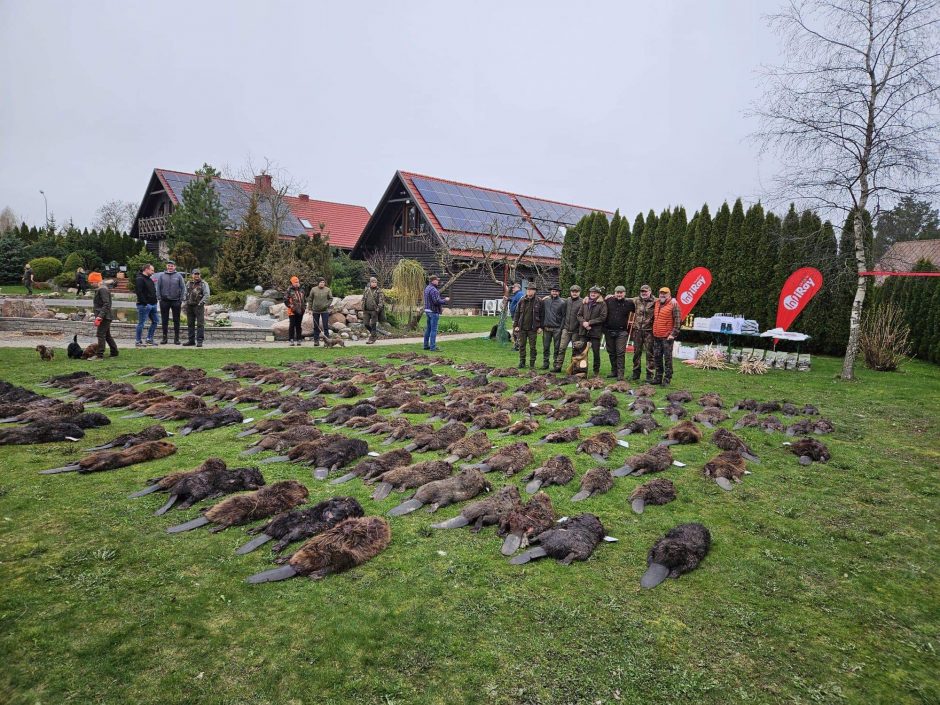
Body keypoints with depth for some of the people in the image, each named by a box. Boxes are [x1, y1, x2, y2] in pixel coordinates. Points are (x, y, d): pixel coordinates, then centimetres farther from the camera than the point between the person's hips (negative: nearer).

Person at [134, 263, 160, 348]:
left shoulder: (149, 279, 18)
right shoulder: (139, 279, -11)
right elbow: (138, 292, -20)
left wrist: (154, 301, 13)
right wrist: (144, 302, -22)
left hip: (153, 304, 9)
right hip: (144, 305, -9)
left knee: (155, 321, 13)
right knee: (141, 323, -3)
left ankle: (149, 339, 22)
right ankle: (138, 341, 3)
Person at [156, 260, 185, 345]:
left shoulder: (179, 276, 4)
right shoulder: (161, 275, 7)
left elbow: (183, 288, 3)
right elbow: (158, 288, 7)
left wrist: (181, 300, -4)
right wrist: (159, 298, -2)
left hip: (176, 301, -1)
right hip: (164, 301, 1)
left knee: (176, 320, 3)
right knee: (164, 320, 6)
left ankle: (176, 338, 9)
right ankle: (164, 337, 14)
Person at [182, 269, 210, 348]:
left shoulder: (204, 284, 0)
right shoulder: (189, 283, 15)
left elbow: (206, 295, -11)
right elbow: (186, 294, 20)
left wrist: (201, 302, -22)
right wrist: (185, 303, 11)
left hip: (199, 306, -5)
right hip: (189, 306, 5)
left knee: (200, 324, -7)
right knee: (190, 324, 9)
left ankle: (200, 341, -6)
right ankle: (191, 340, 17)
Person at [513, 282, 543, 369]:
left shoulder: (539, 301, -1)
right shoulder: (522, 300, 4)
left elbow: (541, 315, 1)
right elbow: (517, 313, 7)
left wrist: (540, 327, -3)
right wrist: (515, 325, 1)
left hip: (533, 328, -2)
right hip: (522, 328, 2)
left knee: (532, 347, 4)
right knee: (522, 345, 9)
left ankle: (532, 364, 12)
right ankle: (522, 362, 20)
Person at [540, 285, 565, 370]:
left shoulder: (562, 302, -1)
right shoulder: (545, 301, 8)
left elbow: (564, 316, -1)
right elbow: (542, 314, 12)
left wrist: (561, 328, -9)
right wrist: (542, 326, 6)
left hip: (557, 329, -3)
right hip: (546, 328, 3)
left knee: (557, 347, 1)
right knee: (546, 347, 7)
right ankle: (545, 363, 16)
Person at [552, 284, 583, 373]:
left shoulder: (582, 302, -7)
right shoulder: (567, 300, 8)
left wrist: (581, 330, -13)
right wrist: (562, 326, 17)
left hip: (576, 330, -4)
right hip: (566, 329, 4)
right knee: (562, 348, -1)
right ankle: (558, 366, 2)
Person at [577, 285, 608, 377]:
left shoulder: (602, 304, -1)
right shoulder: (585, 303, 11)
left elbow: (603, 317, -9)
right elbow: (579, 315, 11)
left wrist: (589, 322, -12)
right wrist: (583, 322, -8)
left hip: (595, 331, -3)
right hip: (584, 331, 4)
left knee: (596, 352, 3)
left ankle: (596, 371, 15)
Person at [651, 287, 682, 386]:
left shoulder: (673, 304, -7)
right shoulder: (657, 304, 14)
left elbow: (678, 320, -10)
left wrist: (673, 334, -14)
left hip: (667, 337, -7)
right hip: (656, 336, 7)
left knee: (667, 358, -3)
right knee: (657, 357, 10)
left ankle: (667, 379, 2)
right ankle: (658, 378, 19)